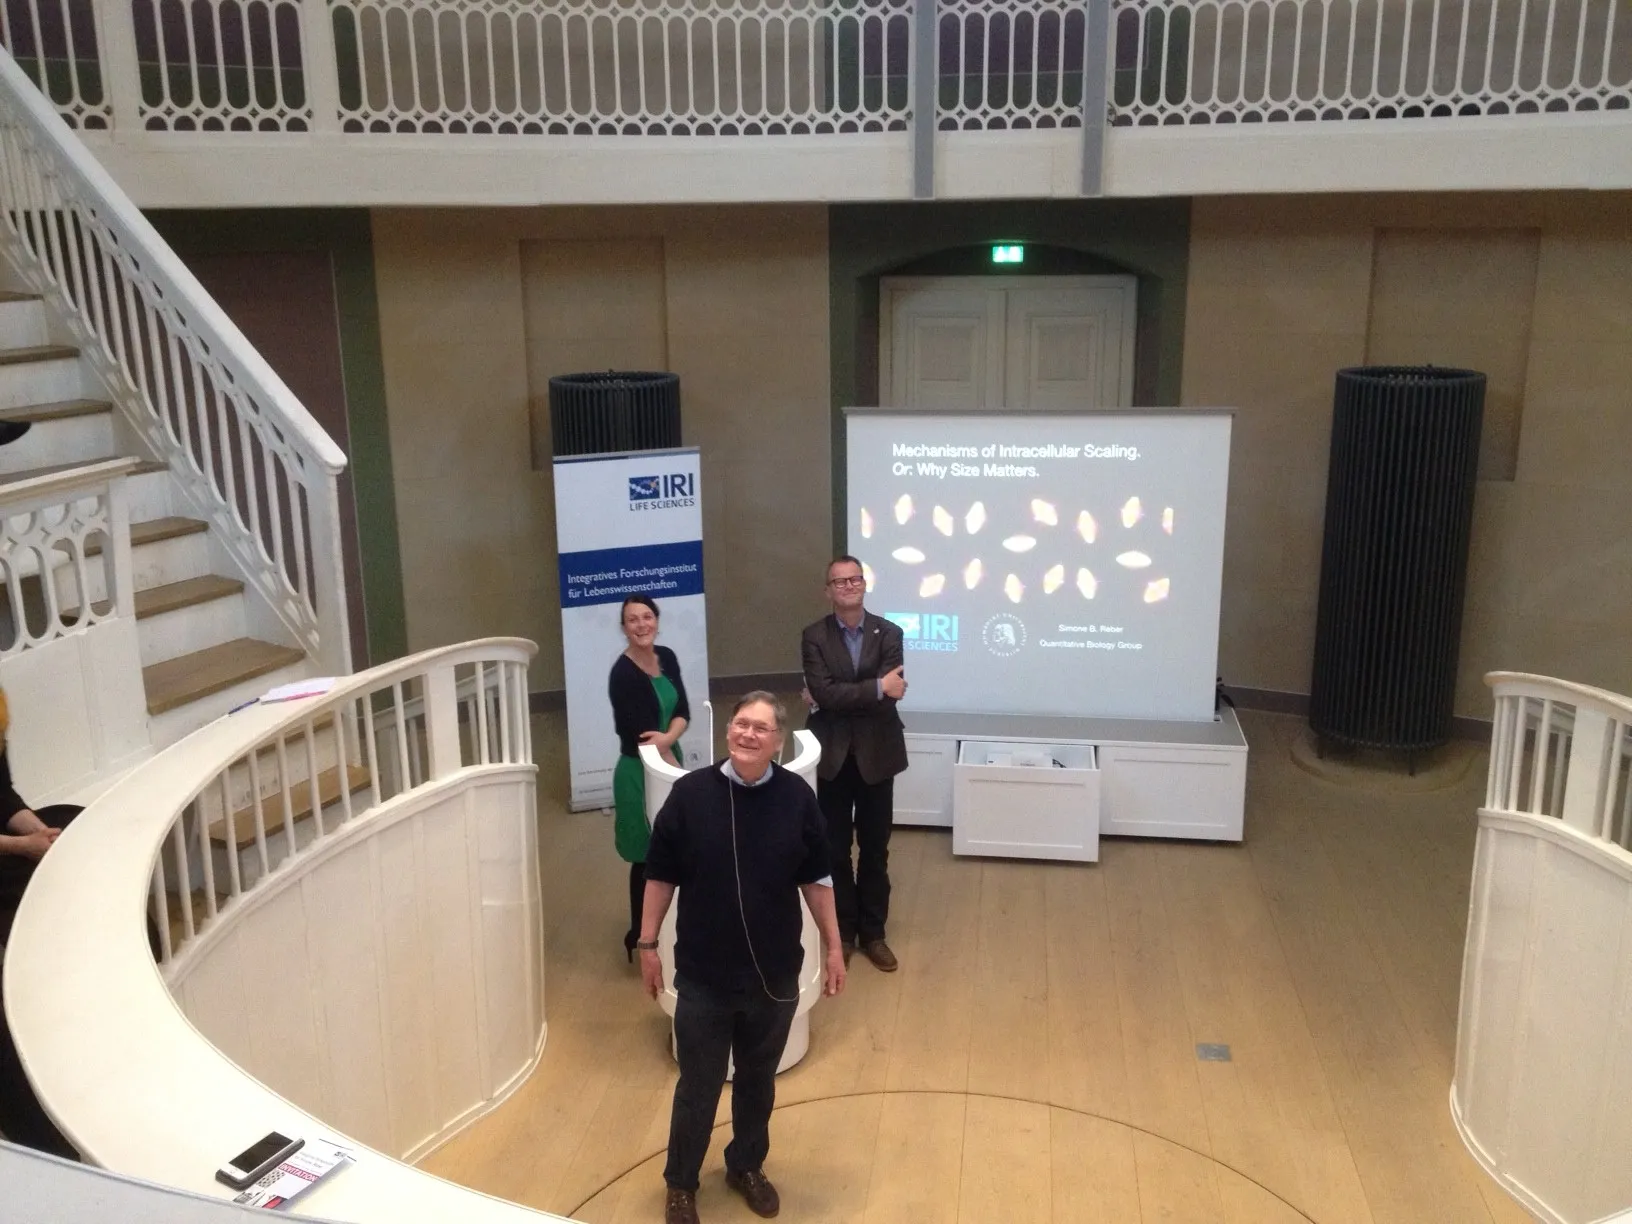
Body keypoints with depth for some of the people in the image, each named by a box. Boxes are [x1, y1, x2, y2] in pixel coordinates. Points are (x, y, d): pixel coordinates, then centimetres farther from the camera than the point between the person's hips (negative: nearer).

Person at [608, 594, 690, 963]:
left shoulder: (667, 657, 2)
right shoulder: (623, 674, -20)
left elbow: (683, 710, -1)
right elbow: (641, 735, -20)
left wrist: (669, 737, -22)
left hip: (668, 760, 7)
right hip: (641, 773, -7)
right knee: (650, 858, 3)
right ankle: (640, 938, 19)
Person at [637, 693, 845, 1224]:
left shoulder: (796, 796, -8)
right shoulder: (690, 793, -12)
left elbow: (815, 879, 2)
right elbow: (661, 876, -3)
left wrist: (833, 947, 4)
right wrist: (648, 944, -1)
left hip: (775, 974, 2)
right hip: (703, 975, -1)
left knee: (758, 1080, 20)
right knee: (698, 1086, 12)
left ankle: (747, 1166, 43)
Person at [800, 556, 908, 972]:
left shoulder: (889, 633, -1)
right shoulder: (814, 636, -4)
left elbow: (890, 694, -14)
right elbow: (823, 692, -18)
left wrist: (840, 698, -15)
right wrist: (875, 688, -22)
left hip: (876, 754, 1)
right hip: (833, 755, -1)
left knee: (875, 848, 11)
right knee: (835, 849, 8)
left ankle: (873, 933, 24)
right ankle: (841, 932, 22)